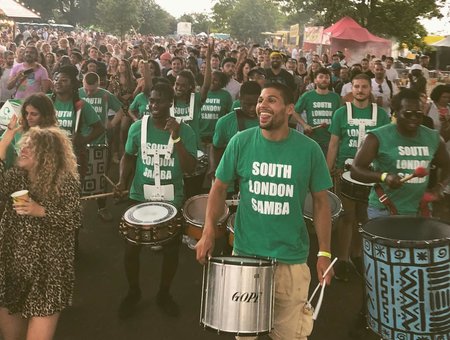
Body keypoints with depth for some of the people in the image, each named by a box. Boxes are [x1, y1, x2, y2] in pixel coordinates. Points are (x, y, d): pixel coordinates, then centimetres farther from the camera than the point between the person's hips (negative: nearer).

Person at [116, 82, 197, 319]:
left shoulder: (185, 131, -9)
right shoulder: (138, 127, -5)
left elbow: (190, 168, -16)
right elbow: (128, 156, 10)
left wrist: (176, 138, -25)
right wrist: (123, 180, -6)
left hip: (172, 201, 0)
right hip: (140, 197, 1)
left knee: (171, 250, 12)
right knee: (131, 249, 5)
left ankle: (164, 294, 36)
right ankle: (133, 292, 32)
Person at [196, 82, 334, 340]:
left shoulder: (309, 149, -7)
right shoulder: (240, 142, -6)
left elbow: (321, 201, 0)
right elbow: (220, 187, 2)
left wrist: (324, 253, -4)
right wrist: (208, 232, -9)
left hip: (291, 258, -1)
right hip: (245, 253, 2)